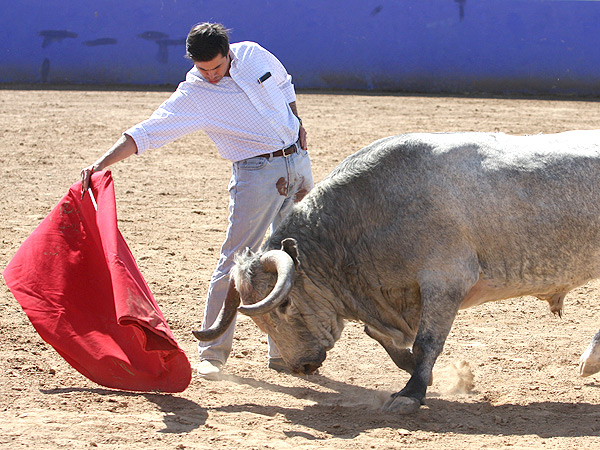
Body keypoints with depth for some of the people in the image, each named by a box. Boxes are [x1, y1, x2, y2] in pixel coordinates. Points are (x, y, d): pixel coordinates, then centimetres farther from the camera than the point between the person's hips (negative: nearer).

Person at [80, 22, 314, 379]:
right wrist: (101, 164, -31)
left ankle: (283, 351, 14)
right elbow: (146, 132, -20)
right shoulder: (193, 95, -13)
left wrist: (297, 123, 10)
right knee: (236, 262, -11)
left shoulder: (254, 55, 0)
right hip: (256, 172, -5)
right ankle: (213, 352, -2)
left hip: (297, 160, 5)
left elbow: (284, 84, 21)